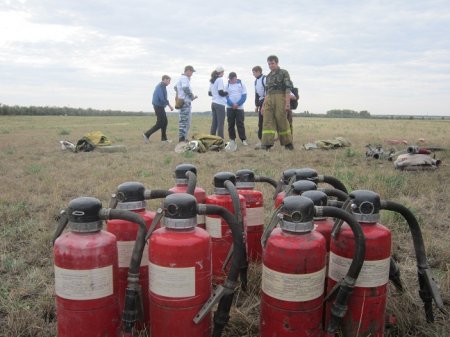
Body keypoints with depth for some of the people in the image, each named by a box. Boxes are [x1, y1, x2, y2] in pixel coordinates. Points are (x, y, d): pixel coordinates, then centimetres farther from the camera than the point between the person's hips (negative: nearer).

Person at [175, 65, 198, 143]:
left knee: (183, 121, 14)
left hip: (182, 101, 10)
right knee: (184, 121, -9)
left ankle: (182, 138, 20)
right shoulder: (185, 78, -11)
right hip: (185, 102, -10)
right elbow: (186, 89, -25)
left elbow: (176, 87, 28)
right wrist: (192, 96, -11)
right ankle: (182, 138, -9)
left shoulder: (181, 78, 19)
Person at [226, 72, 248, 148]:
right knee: (231, 124, 2)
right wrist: (232, 104, -14)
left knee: (240, 124, -5)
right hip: (230, 107, 2)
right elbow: (226, 97, 1)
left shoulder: (241, 84, 6)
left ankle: (243, 139, -4)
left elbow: (244, 96, 0)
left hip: (239, 107, -1)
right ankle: (232, 139, 10)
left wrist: (237, 104, -13)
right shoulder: (227, 86, 8)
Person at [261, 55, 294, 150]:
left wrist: (287, 103, -16)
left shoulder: (283, 73, 2)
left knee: (282, 121, -2)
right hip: (269, 100, 6)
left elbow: (288, 89, -7)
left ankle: (288, 143, 11)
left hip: (280, 98, -6)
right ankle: (267, 143, -12)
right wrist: (263, 105, 17)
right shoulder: (268, 76, 21)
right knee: (267, 121, -7)